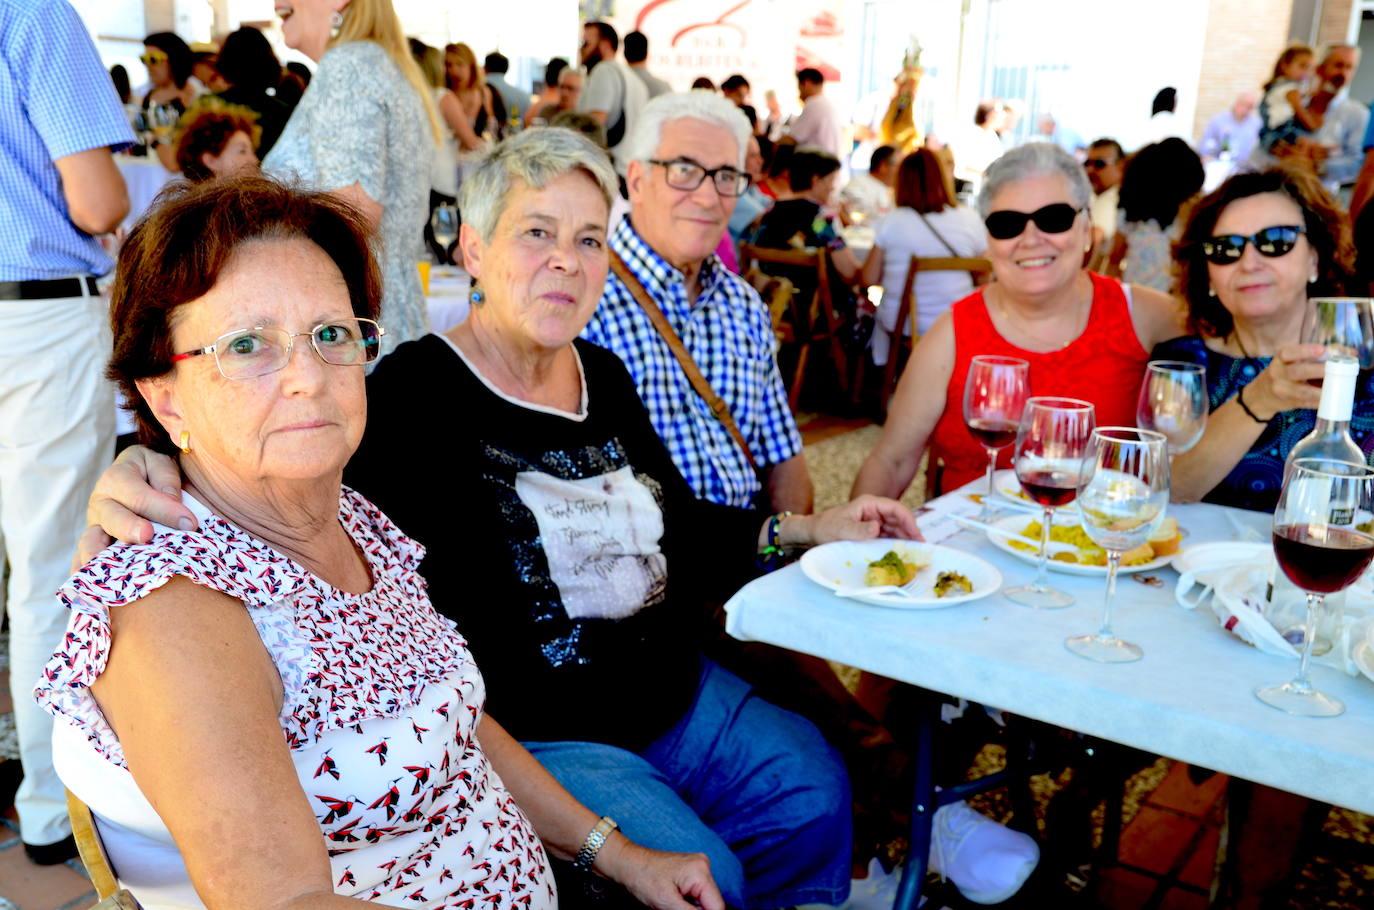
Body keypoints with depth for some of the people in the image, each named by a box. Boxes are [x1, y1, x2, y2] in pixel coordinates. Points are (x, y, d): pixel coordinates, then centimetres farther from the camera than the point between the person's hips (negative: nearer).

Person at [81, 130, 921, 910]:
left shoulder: (605, 378, 7)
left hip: (677, 697, 8)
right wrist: (149, 478, -46)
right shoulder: (412, 398, -16)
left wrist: (808, 529, 12)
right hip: (531, 736, -7)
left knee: (815, 797, 5)